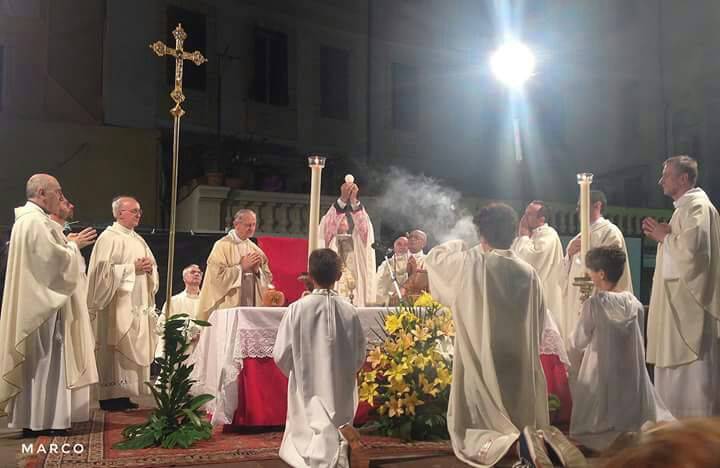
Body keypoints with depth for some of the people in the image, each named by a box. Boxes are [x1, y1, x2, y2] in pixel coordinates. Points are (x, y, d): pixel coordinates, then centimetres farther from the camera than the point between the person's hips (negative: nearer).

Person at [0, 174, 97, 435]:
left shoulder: (26, 220, 17)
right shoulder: (36, 221, -16)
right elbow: (56, 259, -21)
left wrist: (69, 245, 13)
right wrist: (74, 245, -5)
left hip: (34, 303, 10)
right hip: (42, 303, -10)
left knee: (35, 362, 12)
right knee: (44, 361, -5)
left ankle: (29, 418, 16)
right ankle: (41, 421, -1)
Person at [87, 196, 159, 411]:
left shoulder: (138, 240, 18)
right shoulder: (109, 237, -7)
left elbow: (151, 265, 22)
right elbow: (104, 269, -16)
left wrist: (149, 268, -1)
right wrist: (132, 268, -16)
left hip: (137, 304, 8)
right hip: (117, 303, -8)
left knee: (132, 348, 8)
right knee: (114, 347, -7)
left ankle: (122, 394, 14)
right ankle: (110, 395, -3)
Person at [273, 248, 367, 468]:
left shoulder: (297, 309, -14)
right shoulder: (349, 310, -7)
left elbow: (281, 355, -8)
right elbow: (360, 355, 4)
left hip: (309, 389, -2)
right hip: (341, 391, 3)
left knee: (314, 435, 6)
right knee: (336, 437, 15)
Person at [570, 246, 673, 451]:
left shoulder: (594, 303, -14)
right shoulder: (635, 303, -1)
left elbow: (578, 343, -5)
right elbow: (639, 343, 8)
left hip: (601, 378, -4)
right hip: (632, 376, 4)